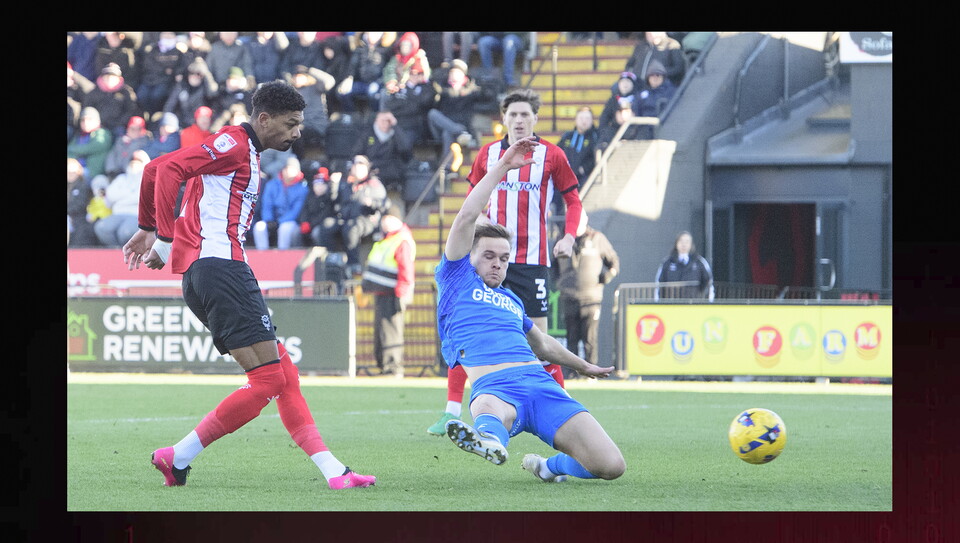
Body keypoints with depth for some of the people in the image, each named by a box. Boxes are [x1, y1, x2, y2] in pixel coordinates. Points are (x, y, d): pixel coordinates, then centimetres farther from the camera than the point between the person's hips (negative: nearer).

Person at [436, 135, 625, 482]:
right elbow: (467, 217, 5)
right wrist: (502, 165, 6)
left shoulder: (511, 300, 32)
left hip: (539, 384, 6)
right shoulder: (457, 279, 16)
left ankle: (551, 466, 15)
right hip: (494, 388, -6)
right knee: (489, 412, -46)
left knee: (611, 466, -12)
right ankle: (489, 440, -81)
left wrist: (582, 366, 62)